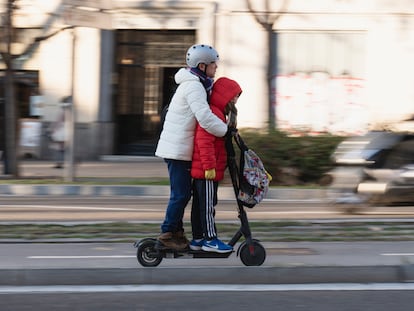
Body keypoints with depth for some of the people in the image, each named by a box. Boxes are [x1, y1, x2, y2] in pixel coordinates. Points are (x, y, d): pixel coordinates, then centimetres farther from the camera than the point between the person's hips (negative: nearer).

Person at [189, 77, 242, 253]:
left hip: (202, 170, 11)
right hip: (206, 171, -11)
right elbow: (204, 140, -25)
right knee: (207, 205, -5)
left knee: (200, 204, 13)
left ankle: (198, 239, 18)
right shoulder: (213, 113, -17)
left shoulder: (218, 113, 18)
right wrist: (209, 166, -25)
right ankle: (210, 239, -2)